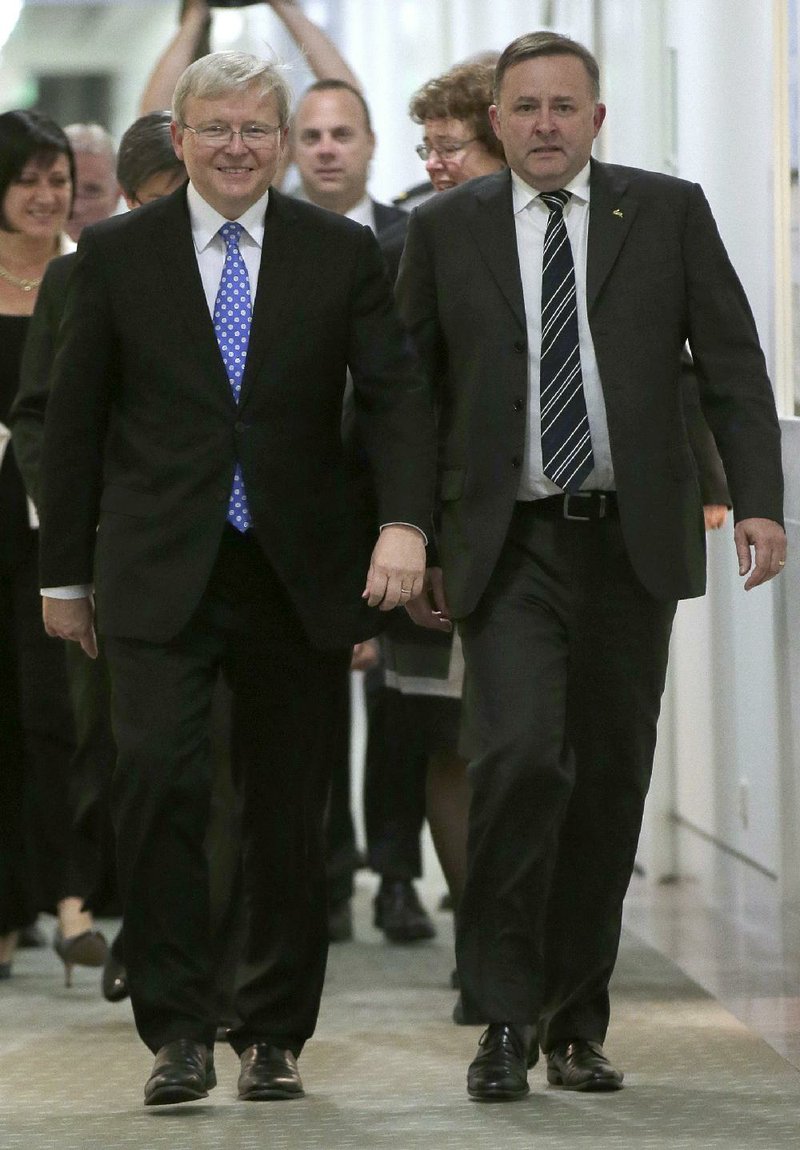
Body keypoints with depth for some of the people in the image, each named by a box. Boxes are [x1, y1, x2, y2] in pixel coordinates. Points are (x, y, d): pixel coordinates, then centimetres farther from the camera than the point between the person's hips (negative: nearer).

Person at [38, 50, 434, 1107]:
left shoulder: (342, 254, 5)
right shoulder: (116, 255, 4)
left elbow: (395, 395, -1)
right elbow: (74, 418, 8)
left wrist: (404, 522, -18)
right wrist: (65, 571, 7)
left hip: (299, 574, 1)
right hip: (160, 574, -1)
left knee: (289, 810, 5)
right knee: (157, 777, -17)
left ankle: (274, 1036, 18)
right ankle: (179, 1033, -9)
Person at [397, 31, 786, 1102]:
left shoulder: (670, 211, 5)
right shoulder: (446, 230, 5)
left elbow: (733, 364, 3)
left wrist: (758, 500, -8)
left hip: (634, 542, 2)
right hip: (510, 549, -2)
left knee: (611, 781, 6)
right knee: (520, 758, -17)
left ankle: (577, 1022, 17)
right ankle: (504, 1019, -9)